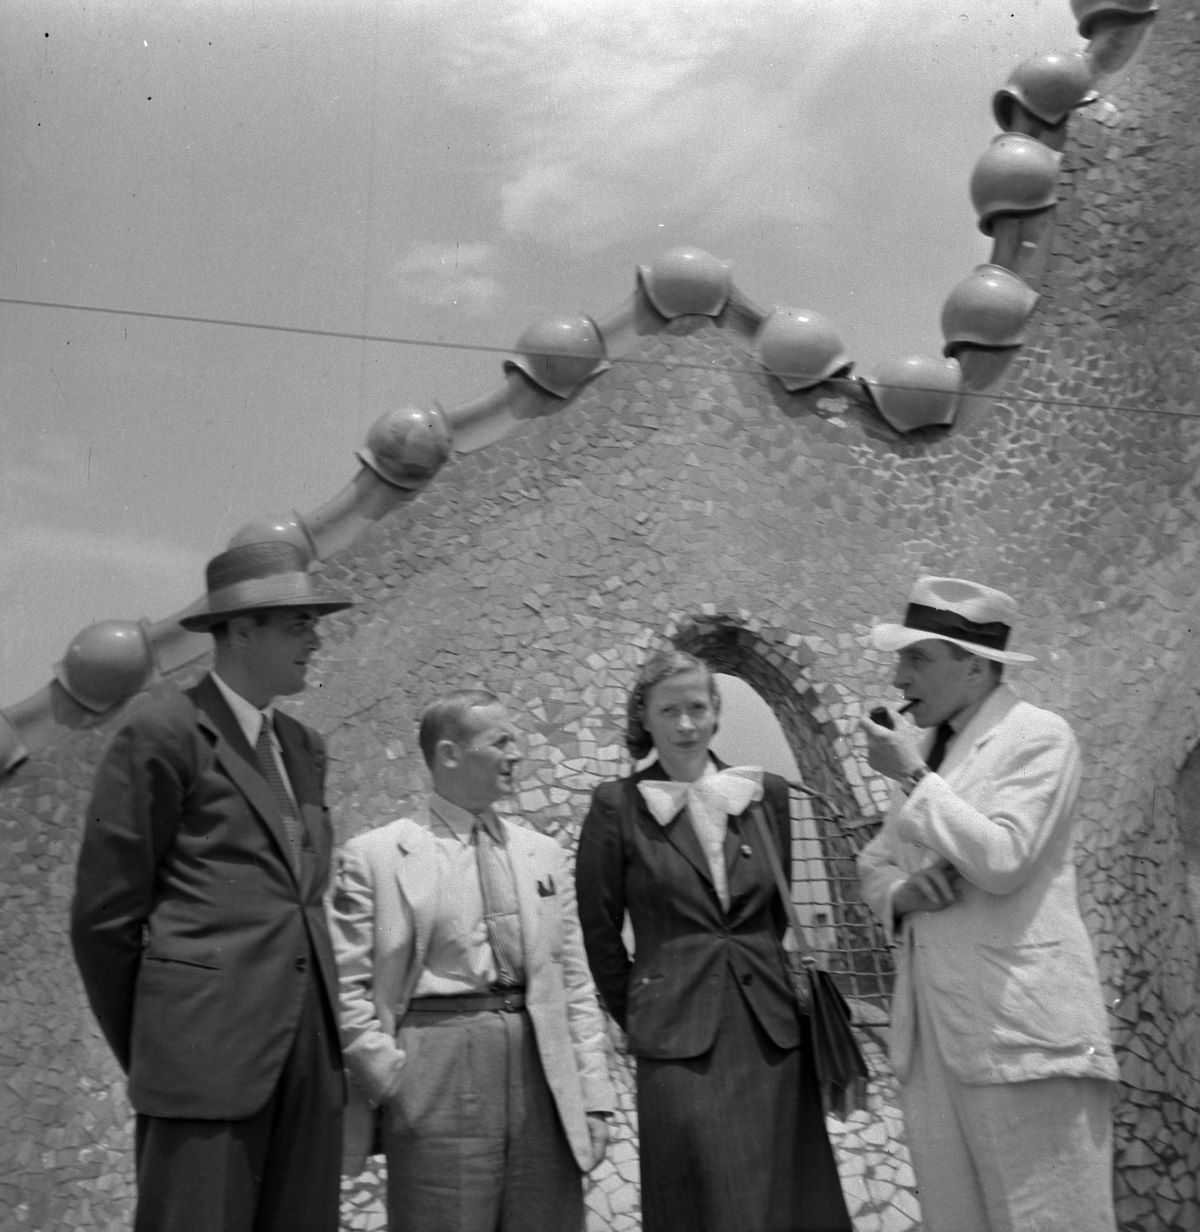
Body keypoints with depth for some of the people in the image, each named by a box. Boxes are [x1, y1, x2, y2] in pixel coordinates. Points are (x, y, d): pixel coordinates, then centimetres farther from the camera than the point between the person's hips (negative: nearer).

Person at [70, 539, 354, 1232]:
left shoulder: (304, 747, 17)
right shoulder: (166, 733, -5)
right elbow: (105, 911, -3)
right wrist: (142, 1052, 3)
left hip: (310, 1051, 7)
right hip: (209, 1048, -6)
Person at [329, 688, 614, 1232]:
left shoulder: (543, 854, 14)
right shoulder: (374, 856, 0)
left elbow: (575, 984, 13)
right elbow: (346, 986, -3)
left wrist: (594, 1097, 7)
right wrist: (392, 1078, -9)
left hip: (544, 1078, 4)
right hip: (438, 1082, -4)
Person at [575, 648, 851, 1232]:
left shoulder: (767, 794, 6)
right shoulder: (617, 806, -3)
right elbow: (600, 930, 3)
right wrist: (636, 1018, 8)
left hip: (775, 1029, 3)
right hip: (679, 1039, -3)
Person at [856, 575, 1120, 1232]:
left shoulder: (1037, 736, -5)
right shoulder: (928, 745, 18)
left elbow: (1001, 863, -17)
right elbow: (874, 861, 22)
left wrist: (914, 777, -11)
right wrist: (898, 892, 0)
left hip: (1020, 1029, -7)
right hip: (931, 1032, 7)